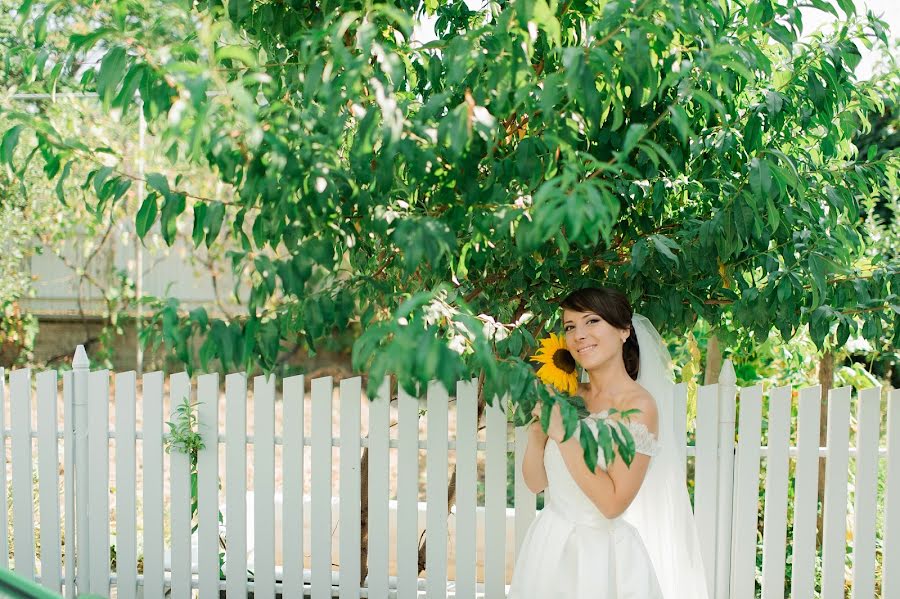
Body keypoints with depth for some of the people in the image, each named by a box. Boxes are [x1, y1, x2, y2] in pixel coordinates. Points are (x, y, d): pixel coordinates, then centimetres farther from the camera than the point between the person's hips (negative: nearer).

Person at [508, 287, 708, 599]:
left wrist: (562, 434, -22)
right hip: (551, 548, 5)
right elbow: (536, 482, 4)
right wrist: (536, 429, -12)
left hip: (605, 555, -5)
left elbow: (613, 503, -21)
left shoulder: (639, 405, -16)